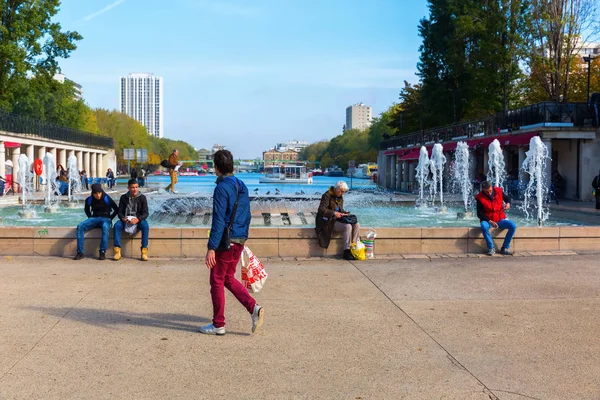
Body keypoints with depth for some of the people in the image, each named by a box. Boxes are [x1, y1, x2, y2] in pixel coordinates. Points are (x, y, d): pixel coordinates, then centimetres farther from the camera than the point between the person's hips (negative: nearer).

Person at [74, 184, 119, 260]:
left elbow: (116, 209, 2)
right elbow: (86, 209, 23)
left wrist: (110, 218, -2)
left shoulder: (107, 199, -9)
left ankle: (103, 252, -37)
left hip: (105, 218, -4)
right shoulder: (89, 200, 1)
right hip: (94, 218, 4)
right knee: (80, 226, -23)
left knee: (105, 227, -40)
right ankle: (80, 252, -21)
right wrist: (90, 217, 10)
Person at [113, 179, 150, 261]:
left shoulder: (142, 197, -1)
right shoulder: (123, 197, 5)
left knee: (145, 226, -34)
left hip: (138, 220, -2)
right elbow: (120, 212, 3)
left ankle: (144, 252, -33)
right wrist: (123, 218, -20)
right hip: (125, 220, 2)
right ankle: (117, 251, -28)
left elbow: (145, 213, -6)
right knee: (117, 225, -30)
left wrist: (138, 219, -25)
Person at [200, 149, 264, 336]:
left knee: (217, 281, 5)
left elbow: (218, 221, -20)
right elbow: (247, 216, 16)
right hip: (239, 241, 8)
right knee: (228, 278, 19)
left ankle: (218, 325, 14)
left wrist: (211, 247, -20)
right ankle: (254, 308, 5)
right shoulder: (242, 186, 10)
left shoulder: (222, 188, -16)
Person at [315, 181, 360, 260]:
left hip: (338, 219, 8)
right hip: (329, 222, -8)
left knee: (356, 225, -12)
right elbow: (321, 210, -20)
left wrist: (345, 213, 1)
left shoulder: (340, 197, 15)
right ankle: (346, 252, -27)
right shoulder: (327, 196, -11)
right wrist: (333, 213, -31)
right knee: (348, 226, -29)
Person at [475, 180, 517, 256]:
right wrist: (490, 221, -22)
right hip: (487, 220, -3)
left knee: (513, 226, -23)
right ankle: (491, 248, -21)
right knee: (484, 226, -38)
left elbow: (507, 198, 17)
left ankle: (505, 248, -12)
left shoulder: (498, 191, -1)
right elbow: (479, 213, -10)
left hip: (500, 219, 3)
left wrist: (508, 203, -8)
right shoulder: (480, 197, -9)